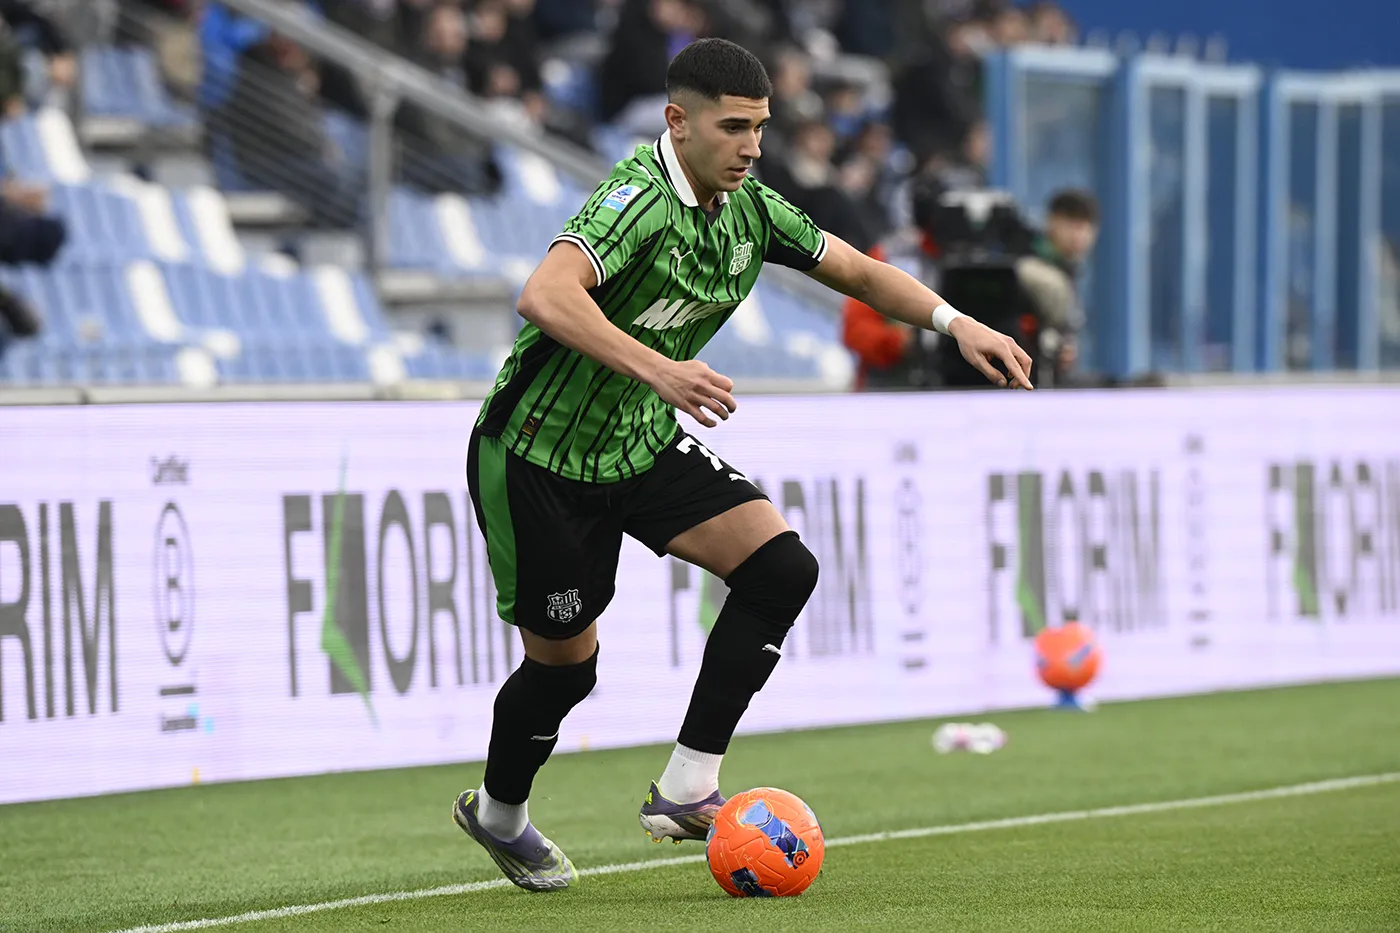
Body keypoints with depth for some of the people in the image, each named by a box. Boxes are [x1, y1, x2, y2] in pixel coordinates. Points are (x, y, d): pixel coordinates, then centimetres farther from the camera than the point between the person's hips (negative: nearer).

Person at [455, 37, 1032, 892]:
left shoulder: (749, 208, -3)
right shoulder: (641, 200, -28)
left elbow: (856, 271, 10)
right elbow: (546, 297, -45)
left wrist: (954, 321, -6)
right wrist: (657, 368, -57)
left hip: (646, 439, 7)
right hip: (539, 458, -7)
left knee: (781, 567, -11)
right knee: (565, 661, 4)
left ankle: (686, 790, -7)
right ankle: (498, 814, 35)